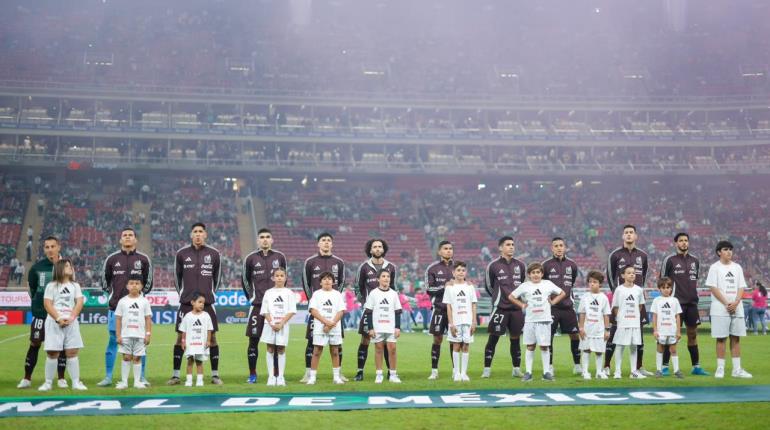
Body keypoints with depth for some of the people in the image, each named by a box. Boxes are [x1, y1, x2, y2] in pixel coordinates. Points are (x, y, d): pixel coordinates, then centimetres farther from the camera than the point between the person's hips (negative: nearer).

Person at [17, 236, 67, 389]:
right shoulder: (37, 267, -2)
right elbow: (32, 287, 11)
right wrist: (38, 303, 10)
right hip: (40, 312, 0)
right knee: (34, 344, 3)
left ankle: (61, 379, 13)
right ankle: (27, 379, 12)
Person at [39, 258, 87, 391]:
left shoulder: (75, 286, 13)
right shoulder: (51, 286, 3)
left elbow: (79, 303, 3)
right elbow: (47, 304, -5)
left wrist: (71, 318, -11)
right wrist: (58, 319, -16)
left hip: (71, 323, 3)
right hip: (54, 323, -2)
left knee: (72, 352, 0)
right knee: (52, 353, -2)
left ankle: (76, 382, 2)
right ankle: (48, 382, 5)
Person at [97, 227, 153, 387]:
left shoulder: (143, 259, 4)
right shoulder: (111, 259, 5)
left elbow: (148, 282, 12)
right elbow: (105, 281, 15)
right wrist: (112, 295, 10)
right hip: (115, 308, 0)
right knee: (113, 341, 3)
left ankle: (141, 377, 10)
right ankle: (108, 377, 9)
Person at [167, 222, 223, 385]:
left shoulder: (214, 254, 2)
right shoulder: (182, 254, 2)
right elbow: (177, 276, 13)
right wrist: (182, 294, 11)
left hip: (207, 302, 0)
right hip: (186, 302, 0)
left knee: (212, 337, 1)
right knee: (180, 337, 0)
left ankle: (215, 375, 9)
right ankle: (176, 375, 8)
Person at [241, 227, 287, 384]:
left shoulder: (280, 257, 5)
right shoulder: (251, 258, 1)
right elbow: (245, 280, 11)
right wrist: (252, 297, 7)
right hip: (257, 305, -1)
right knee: (253, 340, 0)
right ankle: (252, 374, 8)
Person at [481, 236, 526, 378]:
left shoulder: (520, 265, 7)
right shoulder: (493, 266, -5)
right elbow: (488, 286, 5)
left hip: (516, 308, 4)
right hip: (500, 308, -4)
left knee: (515, 338, 9)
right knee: (493, 338, -4)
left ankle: (517, 369, 18)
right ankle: (487, 369, 1)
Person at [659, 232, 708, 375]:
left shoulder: (695, 260, 12)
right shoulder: (669, 260, -3)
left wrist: (693, 293, 13)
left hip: (692, 303, 5)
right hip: (676, 302, -5)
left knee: (693, 334, 9)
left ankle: (696, 366, 15)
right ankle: (665, 366, 1)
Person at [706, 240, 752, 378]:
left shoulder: (737, 267, 12)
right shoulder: (715, 267, -1)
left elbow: (741, 288, 8)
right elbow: (714, 288, -7)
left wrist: (735, 303, -9)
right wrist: (727, 304, -14)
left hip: (736, 309, 4)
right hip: (720, 309, -4)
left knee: (736, 338, 5)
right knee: (721, 338, -2)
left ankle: (737, 369, 8)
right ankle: (720, 368, 2)